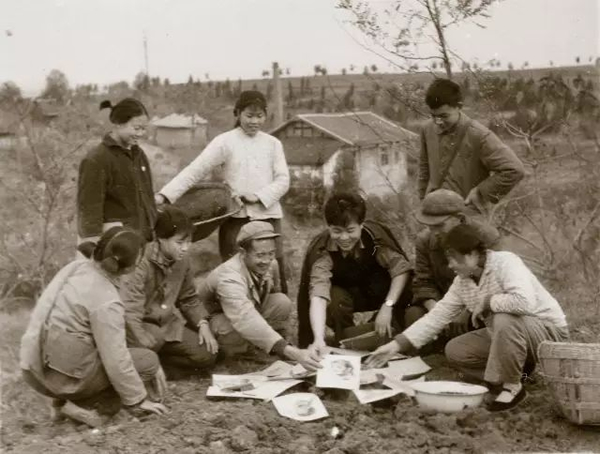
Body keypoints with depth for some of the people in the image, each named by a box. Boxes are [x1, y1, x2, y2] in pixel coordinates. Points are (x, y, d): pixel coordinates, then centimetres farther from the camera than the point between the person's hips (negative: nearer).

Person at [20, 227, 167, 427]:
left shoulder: (76, 267, -1)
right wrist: (139, 399, -3)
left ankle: (64, 399, 10)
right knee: (148, 360, 0)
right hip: (63, 379, -7)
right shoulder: (106, 301, -21)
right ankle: (70, 401, 2)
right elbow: (116, 360, -17)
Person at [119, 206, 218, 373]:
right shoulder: (142, 263, -25)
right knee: (155, 338, -39)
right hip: (141, 326, -7)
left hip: (166, 322, 7)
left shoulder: (182, 261, -4)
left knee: (206, 355, -7)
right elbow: (130, 314, -31)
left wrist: (202, 324, -5)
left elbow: (189, 298, 12)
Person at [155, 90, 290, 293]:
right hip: (236, 218, -2)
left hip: (268, 217, 2)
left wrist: (259, 196, -14)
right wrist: (164, 195, -19)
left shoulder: (273, 143, 9)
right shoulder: (225, 141, -1)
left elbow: (283, 180, 3)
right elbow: (194, 170, -9)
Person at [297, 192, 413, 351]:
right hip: (345, 294, -1)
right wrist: (319, 339, -57)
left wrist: (388, 306, -40)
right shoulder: (321, 249, -31)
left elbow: (401, 268, -28)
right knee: (333, 299, -35)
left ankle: (390, 335, -3)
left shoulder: (375, 235, -27)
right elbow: (318, 294, -43)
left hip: (378, 293, 1)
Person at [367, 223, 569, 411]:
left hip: (548, 330, -7)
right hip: (506, 334, 7)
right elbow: (436, 316, -2)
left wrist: (487, 302, -25)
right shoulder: (462, 282, -3)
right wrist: (396, 345, -8)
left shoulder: (505, 262, -25)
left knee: (505, 320, -37)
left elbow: (524, 301, -41)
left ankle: (512, 386, -16)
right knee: (455, 350, -5)